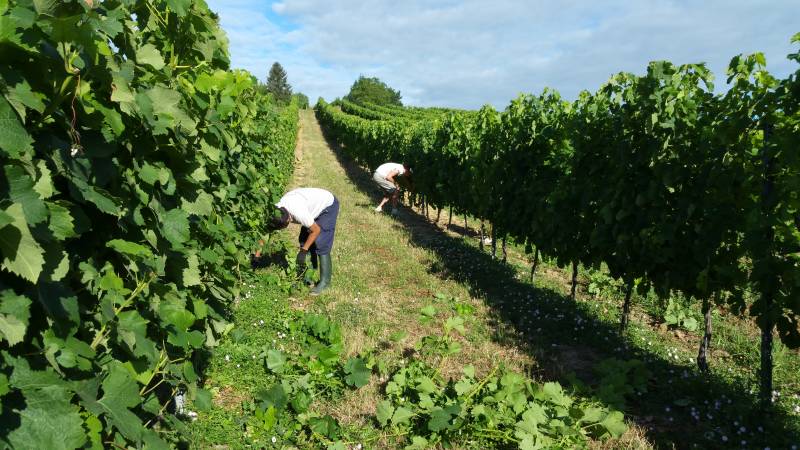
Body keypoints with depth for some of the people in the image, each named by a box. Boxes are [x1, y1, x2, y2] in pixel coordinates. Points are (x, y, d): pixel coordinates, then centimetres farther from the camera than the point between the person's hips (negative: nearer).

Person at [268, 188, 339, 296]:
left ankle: (325, 281, -3)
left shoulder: (299, 213, -39)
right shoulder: (277, 209, -19)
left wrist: (303, 250, -18)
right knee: (304, 239, 5)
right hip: (314, 203, 8)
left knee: (321, 245, -12)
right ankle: (309, 275, 16)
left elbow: (316, 230, -24)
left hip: (328, 206, -8)